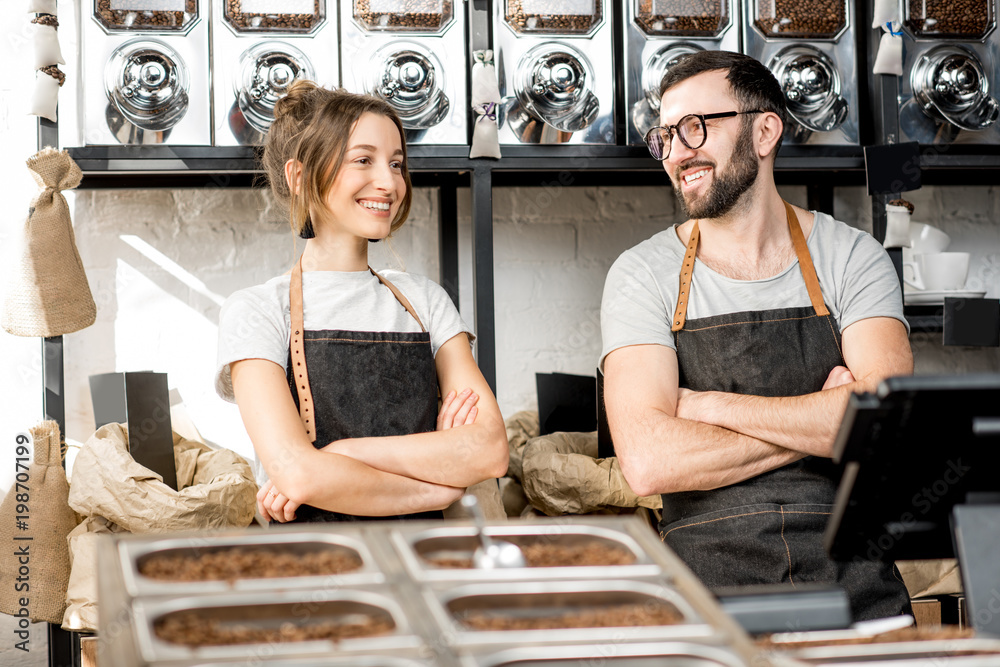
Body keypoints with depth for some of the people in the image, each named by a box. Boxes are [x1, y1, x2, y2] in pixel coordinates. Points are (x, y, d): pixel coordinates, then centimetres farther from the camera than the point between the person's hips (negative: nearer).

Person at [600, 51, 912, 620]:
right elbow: (648, 463, -10)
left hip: (856, 587, 1)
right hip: (708, 589, -1)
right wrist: (818, 423, -7)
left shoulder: (852, 257, 7)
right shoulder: (645, 274, 4)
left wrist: (707, 406, -8)